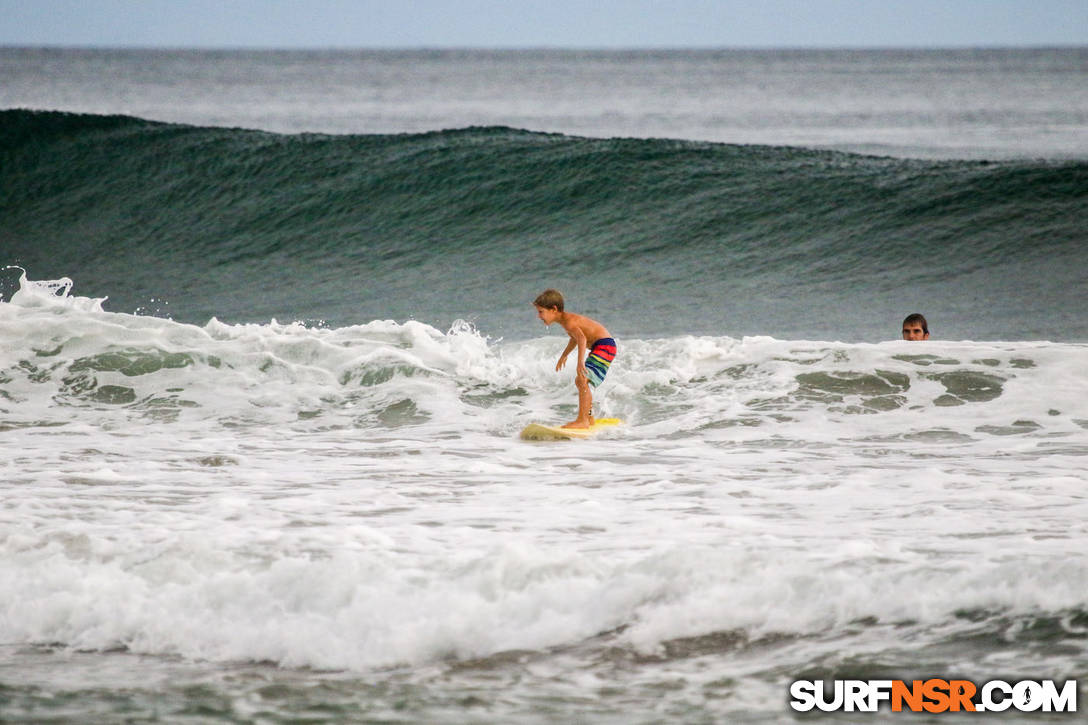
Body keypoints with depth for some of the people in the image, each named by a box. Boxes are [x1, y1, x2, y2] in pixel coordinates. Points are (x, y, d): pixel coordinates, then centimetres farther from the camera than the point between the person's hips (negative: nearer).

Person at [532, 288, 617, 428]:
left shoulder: (569, 321, -21)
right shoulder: (566, 319, 11)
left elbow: (582, 338, -39)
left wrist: (580, 362, -50)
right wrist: (564, 356, 43)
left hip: (604, 346, -11)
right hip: (598, 348, 11)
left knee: (582, 380, -24)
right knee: (579, 381, 23)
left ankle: (582, 420, -26)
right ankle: (589, 418, 35)